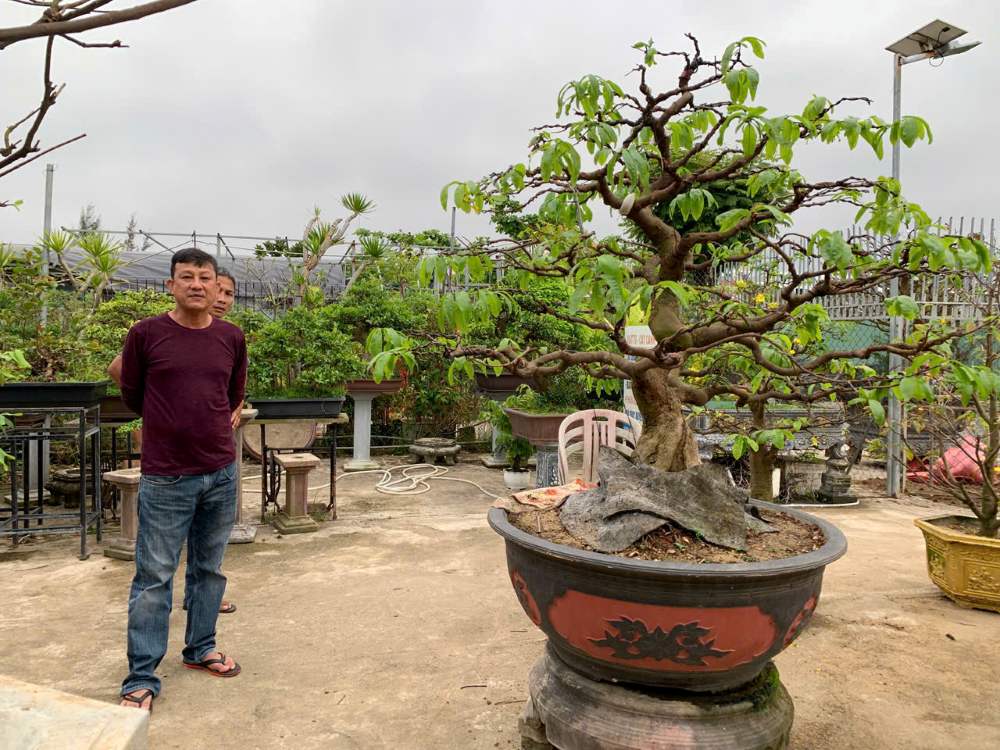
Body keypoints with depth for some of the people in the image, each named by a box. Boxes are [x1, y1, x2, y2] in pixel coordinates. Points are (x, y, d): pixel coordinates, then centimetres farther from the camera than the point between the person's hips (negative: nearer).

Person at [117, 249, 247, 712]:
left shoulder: (232, 338, 3)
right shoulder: (145, 334, -6)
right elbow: (132, 397, 6)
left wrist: (221, 423, 10)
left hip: (221, 473, 4)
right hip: (166, 477, -3)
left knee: (210, 569, 16)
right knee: (154, 578, 4)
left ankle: (200, 648, 34)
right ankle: (141, 678, 16)